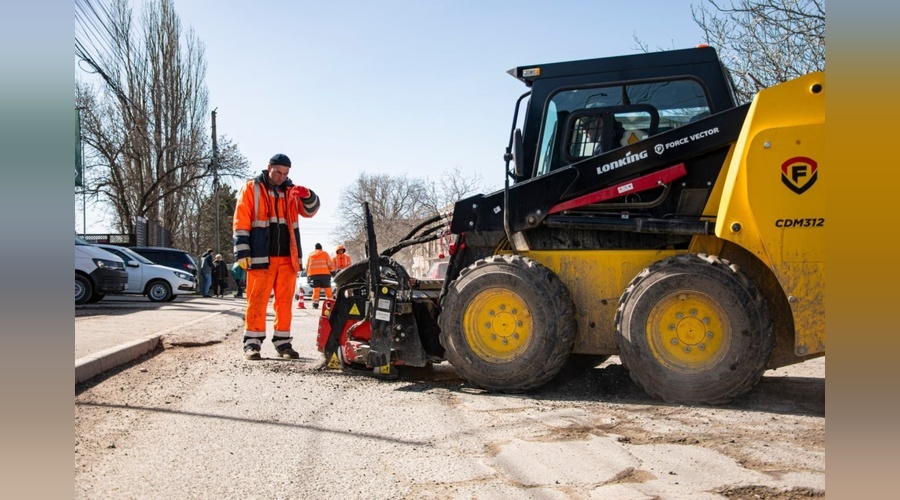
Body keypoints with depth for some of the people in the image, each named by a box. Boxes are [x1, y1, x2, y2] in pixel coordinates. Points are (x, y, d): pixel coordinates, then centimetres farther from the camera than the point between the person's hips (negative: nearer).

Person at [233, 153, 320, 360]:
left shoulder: (291, 191, 15)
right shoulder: (251, 188, 4)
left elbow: (310, 211, 10)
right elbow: (241, 221, -1)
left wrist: (308, 196, -13)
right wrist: (242, 251, -9)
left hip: (288, 257, 4)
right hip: (261, 257, -4)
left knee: (285, 302, 6)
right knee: (257, 301, -3)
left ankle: (283, 342, 13)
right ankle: (252, 342, 3)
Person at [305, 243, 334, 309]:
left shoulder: (310, 255, 17)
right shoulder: (325, 253, 7)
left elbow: (307, 266, 17)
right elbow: (330, 263, -2)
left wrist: (308, 275, 21)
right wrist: (332, 271, 4)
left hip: (313, 275, 3)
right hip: (324, 274, -3)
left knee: (316, 289, 2)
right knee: (328, 289, 2)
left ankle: (315, 304, -8)